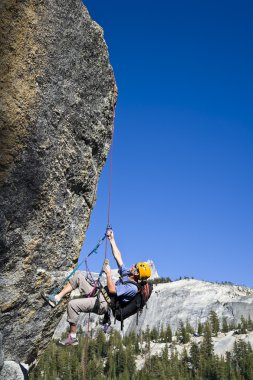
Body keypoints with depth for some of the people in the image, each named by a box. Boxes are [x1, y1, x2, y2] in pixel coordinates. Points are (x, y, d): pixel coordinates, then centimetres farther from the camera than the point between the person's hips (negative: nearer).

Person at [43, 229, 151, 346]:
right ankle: (57, 298, 1)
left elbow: (112, 290, -24)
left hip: (102, 304, -10)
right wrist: (112, 239, 12)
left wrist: (108, 273, -16)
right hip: (99, 294, 10)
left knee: (72, 305, -27)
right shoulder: (126, 274, 10)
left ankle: (72, 337, -13)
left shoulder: (133, 288, -16)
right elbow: (118, 256, 13)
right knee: (78, 275, 4)